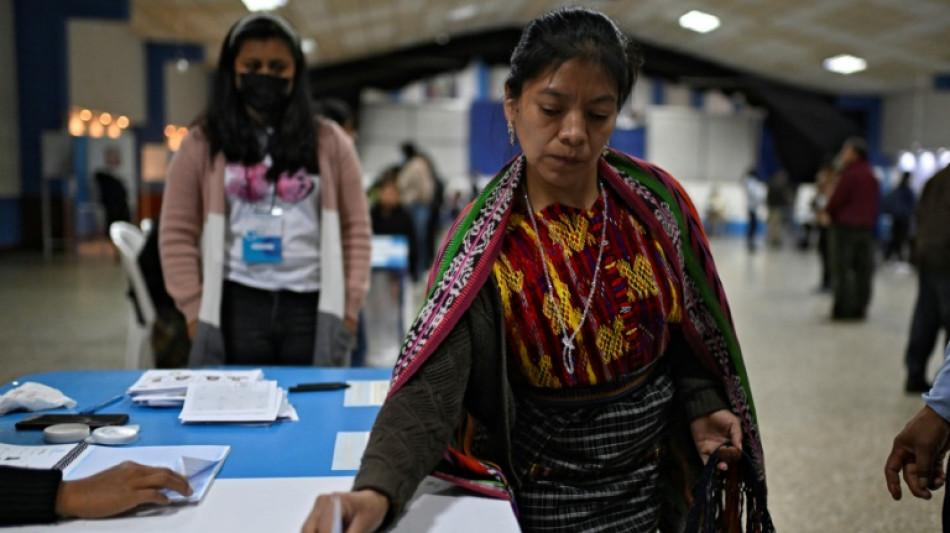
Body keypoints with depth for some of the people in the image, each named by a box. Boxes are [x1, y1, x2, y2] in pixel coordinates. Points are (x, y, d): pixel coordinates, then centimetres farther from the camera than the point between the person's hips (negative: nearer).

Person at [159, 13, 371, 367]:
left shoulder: (328, 141, 8)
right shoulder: (203, 143, 5)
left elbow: (356, 227, 7)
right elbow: (177, 233, 5)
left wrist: (349, 307, 1)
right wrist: (195, 312, -1)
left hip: (312, 308, 1)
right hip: (236, 306, 0)